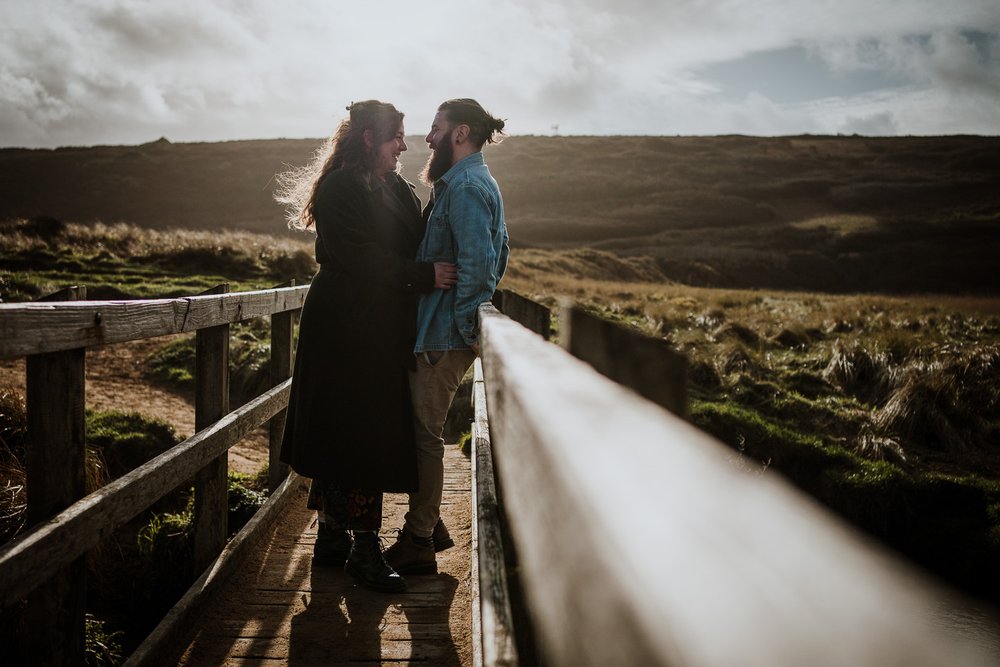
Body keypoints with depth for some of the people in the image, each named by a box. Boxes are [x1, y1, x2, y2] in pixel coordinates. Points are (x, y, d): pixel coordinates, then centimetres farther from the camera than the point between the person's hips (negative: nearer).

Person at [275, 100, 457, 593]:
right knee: (361, 438, -4)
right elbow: (359, 258, -18)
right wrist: (424, 276, -17)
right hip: (348, 333, -8)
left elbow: (414, 247, 16)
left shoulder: (397, 189, 17)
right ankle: (363, 550, 5)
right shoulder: (339, 188, -10)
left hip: (383, 333, 8)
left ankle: (333, 538, 23)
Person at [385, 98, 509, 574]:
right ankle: (430, 526, 28)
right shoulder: (469, 182, 18)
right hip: (445, 328, 10)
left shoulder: (466, 187, -15)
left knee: (424, 433, -2)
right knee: (421, 428, 17)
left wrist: (454, 324, -19)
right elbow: (495, 255, 20)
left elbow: (476, 262, -25)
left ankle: (418, 544, 10)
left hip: (445, 335, -10)